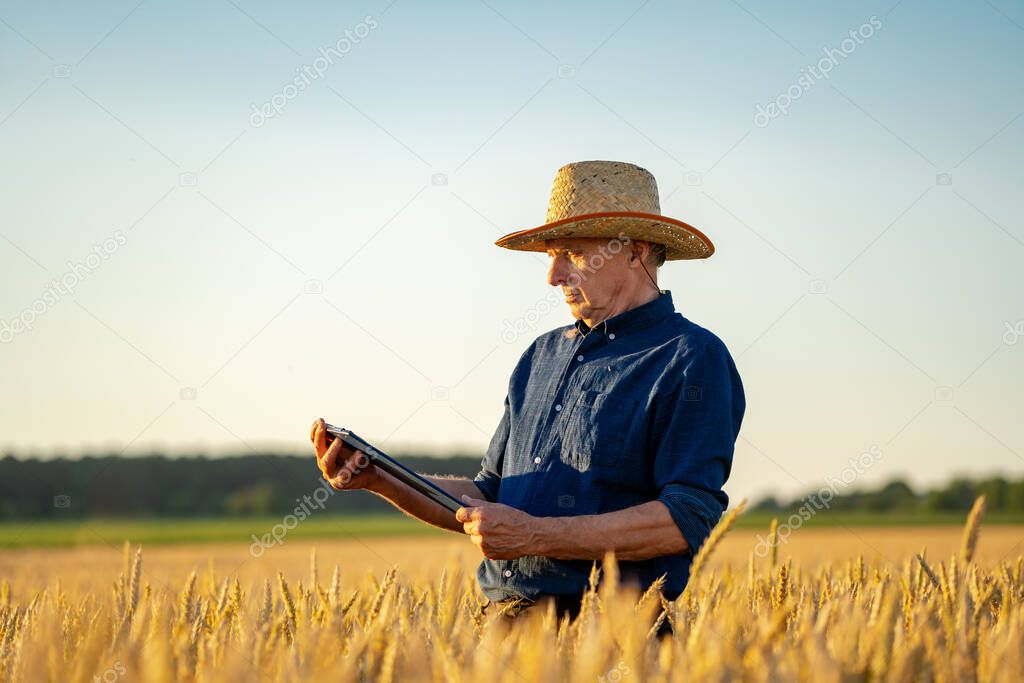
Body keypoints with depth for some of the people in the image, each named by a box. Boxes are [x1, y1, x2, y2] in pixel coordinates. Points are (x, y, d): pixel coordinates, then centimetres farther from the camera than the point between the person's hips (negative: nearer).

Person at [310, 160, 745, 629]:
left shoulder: (693, 361, -4)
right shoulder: (543, 356, 21)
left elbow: (689, 519, -15)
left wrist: (535, 536, -17)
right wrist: (380, 480, 8)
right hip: (503, 623, 7)